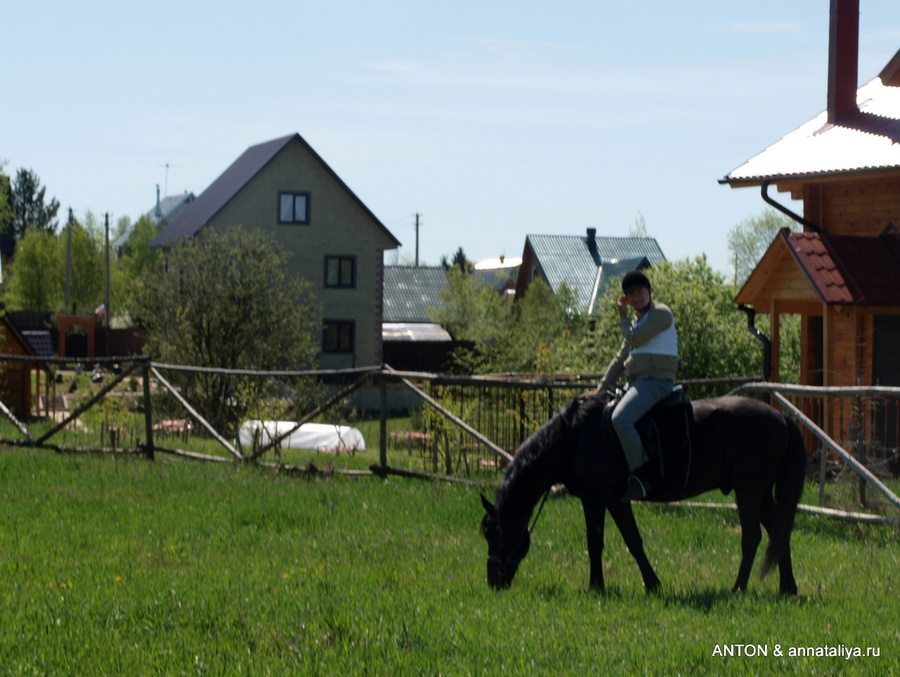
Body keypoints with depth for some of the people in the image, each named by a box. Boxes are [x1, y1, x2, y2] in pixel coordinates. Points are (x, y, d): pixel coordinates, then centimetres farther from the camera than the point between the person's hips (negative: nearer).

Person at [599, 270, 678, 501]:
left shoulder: (661, 313, -5)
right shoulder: (637, 321, 23)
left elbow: (635, 339, -15)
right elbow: (620, 358, 23)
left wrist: (622, 317, 3)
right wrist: (603, 388, 15)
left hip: (656, 382, -10)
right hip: (636, 384, 10)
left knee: (620, 419, -32)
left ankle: (640, 476, -30)